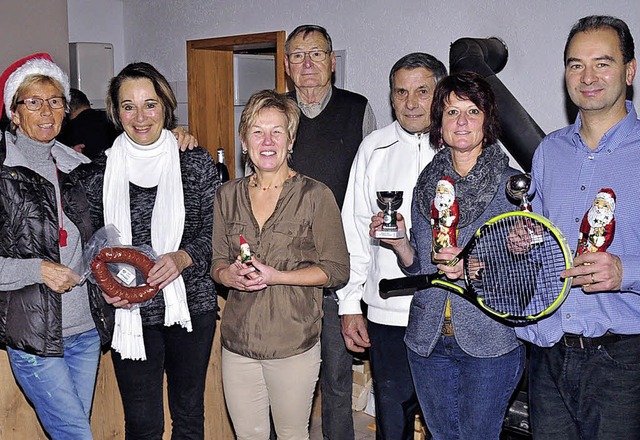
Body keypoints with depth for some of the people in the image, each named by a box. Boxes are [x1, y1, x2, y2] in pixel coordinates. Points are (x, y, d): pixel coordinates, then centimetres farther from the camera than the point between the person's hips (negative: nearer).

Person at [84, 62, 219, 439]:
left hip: (192, 305, 0)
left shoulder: (197, 164, -3)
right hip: (130, 313, 0)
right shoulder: (104, 172, 0)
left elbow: (215, 232, -2)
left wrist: (183, 258, -21)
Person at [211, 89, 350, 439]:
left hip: (294, 343, -3)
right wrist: (229, 275, -10)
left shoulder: (315, 195, -7)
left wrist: (276, 276, -17)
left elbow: (337, 270, -6)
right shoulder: (228, 195, 6)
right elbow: (217, 261, 14)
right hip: (238, 341, 4)